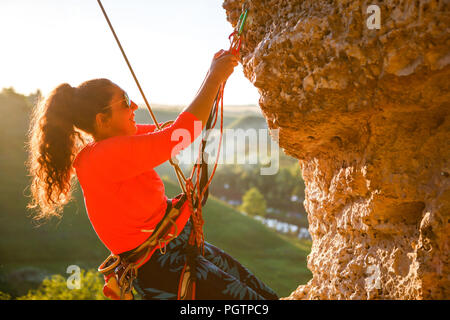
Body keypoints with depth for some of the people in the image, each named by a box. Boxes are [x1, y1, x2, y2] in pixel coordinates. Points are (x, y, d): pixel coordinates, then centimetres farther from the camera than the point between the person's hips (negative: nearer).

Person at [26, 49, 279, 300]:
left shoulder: (118, 140, 6)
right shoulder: (106, 155, -24)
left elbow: (175, 129, 14)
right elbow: (182, 134, -27)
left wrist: (214, 76, 7)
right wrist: (214, 78, -15)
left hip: (185, 246, 10)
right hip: (162, 268, -10)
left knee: (266, 294, 10)